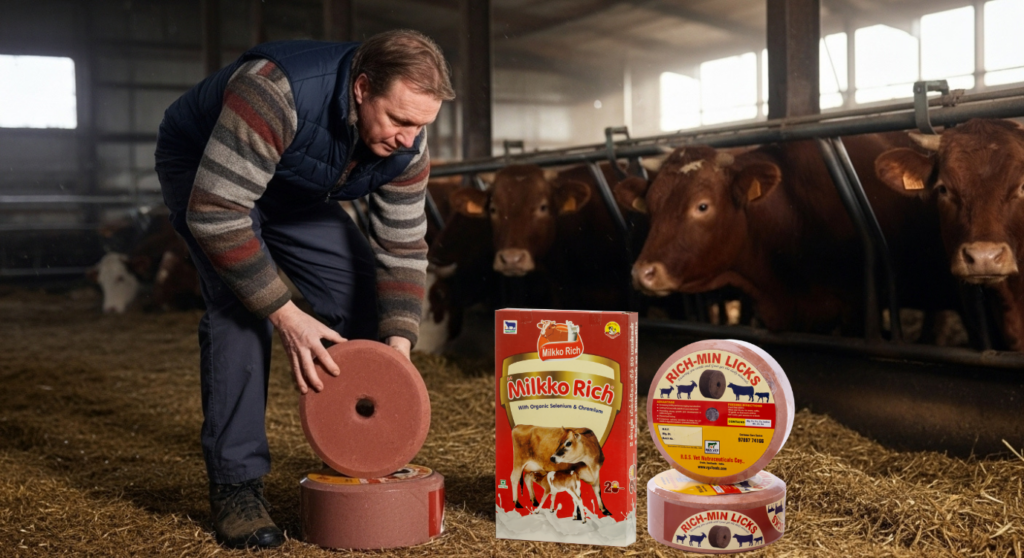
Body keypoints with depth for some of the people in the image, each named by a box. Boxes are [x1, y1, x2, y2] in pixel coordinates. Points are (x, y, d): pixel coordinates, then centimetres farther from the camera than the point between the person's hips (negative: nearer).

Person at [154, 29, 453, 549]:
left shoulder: (405, 144, -22)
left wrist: (398, 344, -23)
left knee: (363, 296, -4)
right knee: (241, 304, -26)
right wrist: (285, 315, -39)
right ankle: (234, 483, -15)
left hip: (293, 191, 6)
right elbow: (216, 212, -41)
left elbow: (401, 248, -12)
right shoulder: (275, 92, -42)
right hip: (200, 171, -5)